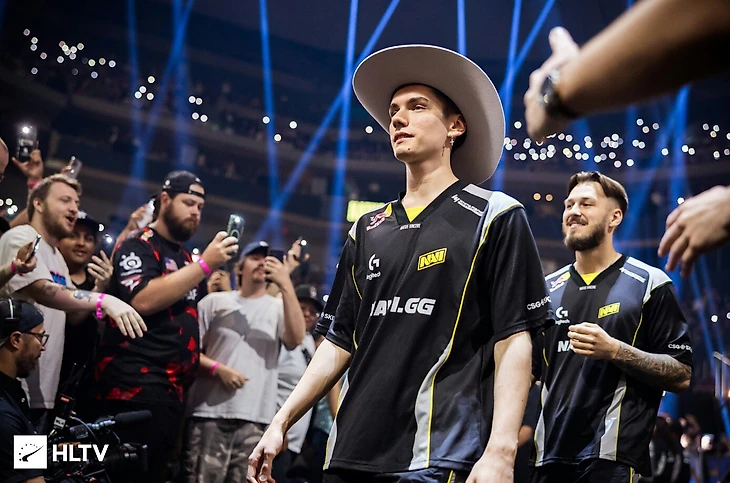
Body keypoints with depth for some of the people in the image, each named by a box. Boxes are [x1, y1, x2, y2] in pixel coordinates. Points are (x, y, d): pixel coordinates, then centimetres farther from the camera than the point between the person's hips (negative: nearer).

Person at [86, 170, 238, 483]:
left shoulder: (186, 259, 21)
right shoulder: (138, 246, -2)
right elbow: (143, 300, -20)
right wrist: (205, 264, -18)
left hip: (173, 392, 8)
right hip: (133, 387, -8)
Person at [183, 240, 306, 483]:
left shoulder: (280, 307, 13)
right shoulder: (215, 301, 11)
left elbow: (295, 339, -8)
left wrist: (286, 285, -14)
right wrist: (218, 368, -10)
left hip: (255, 420, 1)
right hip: (210, 414, -1)